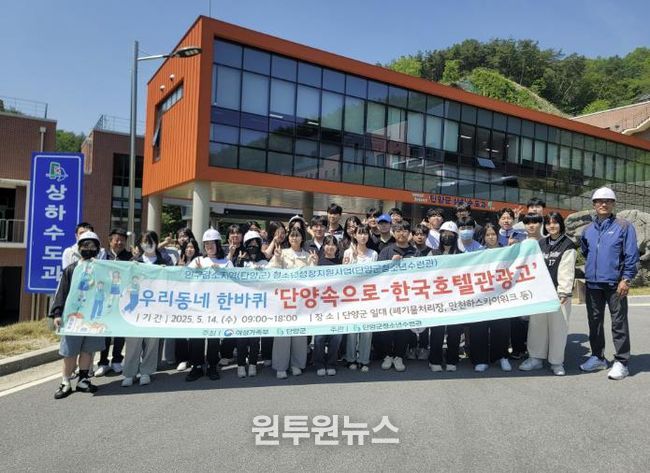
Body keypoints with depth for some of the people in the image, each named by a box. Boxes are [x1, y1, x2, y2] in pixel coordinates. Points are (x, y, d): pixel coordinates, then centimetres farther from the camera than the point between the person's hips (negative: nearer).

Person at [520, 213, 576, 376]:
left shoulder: (567, 245, -1)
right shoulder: (541, 243, 15)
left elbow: (567, 270, -8)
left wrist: (563, 292, -15)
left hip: (558, 292, -5)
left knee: (558, 326, 0)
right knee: (537, 324, 7)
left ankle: (556, 362, 13)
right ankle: (536, 358, 18)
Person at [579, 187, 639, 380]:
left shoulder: (624, 227, -2)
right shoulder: (588, 230, 11)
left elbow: (632, 255, -7)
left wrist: (626, 279, -13)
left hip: (615, 284, -5)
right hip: (593, 283, 5)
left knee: (619, 323, -1)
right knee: (594, 322, 12)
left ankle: (621, 362, 7)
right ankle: (597, 357, 24)